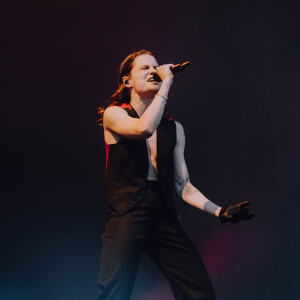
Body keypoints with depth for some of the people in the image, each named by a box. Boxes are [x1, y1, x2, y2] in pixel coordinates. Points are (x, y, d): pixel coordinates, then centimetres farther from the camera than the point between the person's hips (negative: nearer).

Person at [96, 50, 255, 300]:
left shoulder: (174, 128, 17)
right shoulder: (114, 115, 4)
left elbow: (183, 185, 14)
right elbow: (144, 128, -21)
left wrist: (220, 212, 2)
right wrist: (167, 81, -13)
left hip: (164, 218, 4)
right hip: (127, 216, -4)